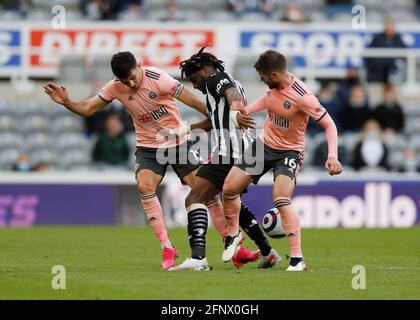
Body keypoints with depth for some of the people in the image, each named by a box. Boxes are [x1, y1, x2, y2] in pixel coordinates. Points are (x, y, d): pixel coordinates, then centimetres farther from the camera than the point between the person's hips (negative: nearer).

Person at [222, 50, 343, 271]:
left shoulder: (302, 97, -27)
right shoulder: (274, 85, -7)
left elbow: (329, 124, -22)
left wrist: (332, 157, -32)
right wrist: (247, 110, 4)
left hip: (289, 151, -7)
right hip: (264, 143, 7)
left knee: (282, 200, -27)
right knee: (229, 189, 3)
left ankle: (297, 259, -24)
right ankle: (233, 239, 27)